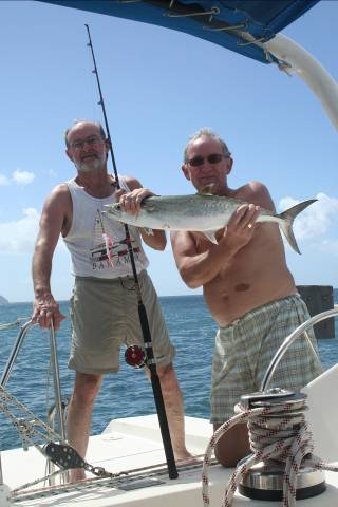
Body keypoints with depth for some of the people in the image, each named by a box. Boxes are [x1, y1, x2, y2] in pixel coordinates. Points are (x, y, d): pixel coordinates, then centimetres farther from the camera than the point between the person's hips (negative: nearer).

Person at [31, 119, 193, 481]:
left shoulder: (130, 186, 9)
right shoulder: (63, 197, -3)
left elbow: (160, 243, 6)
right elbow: (44, 247, -20)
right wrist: (43, 295, -38)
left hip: (139, 286, 4)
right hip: (94, 292, -4)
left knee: (165, 374, 8)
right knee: (86, 383, -9)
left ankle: (181, 453, 27)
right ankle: (76, 473, 2)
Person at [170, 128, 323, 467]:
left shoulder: (254, 194, 10)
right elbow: (190, 275, -4)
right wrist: (227, 246, -22)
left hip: (278, 317, -4)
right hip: (229, 337, 4)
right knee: (229, 453, 1)